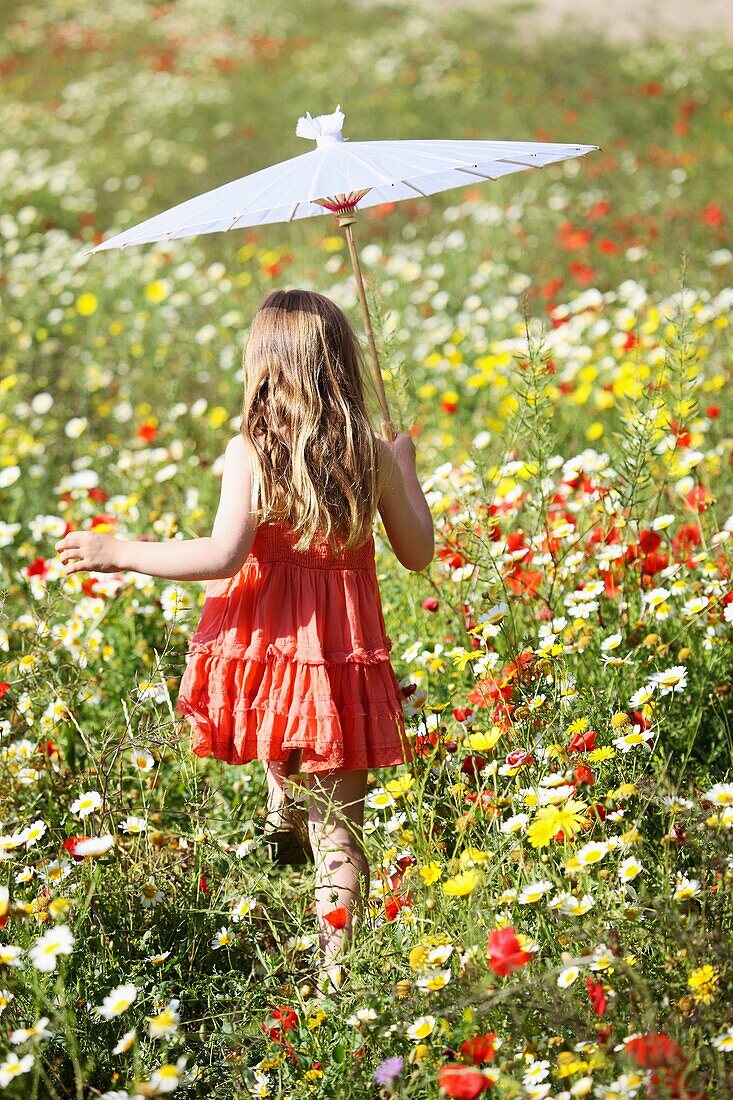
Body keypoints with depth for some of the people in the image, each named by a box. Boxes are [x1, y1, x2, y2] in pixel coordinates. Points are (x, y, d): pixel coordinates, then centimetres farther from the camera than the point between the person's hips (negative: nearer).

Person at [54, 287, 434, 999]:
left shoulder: (249, 454, -11)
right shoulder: (375, 456, -3)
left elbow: (223, 555, -21)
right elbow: (419, 554, 7)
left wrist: (118, 553, -12)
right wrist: (405, 467, 21)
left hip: (265, 641, -1)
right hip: (345, 654, 1)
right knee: (339, 827, 8)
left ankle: (280, 795, 40)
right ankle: (334, 964, 8)